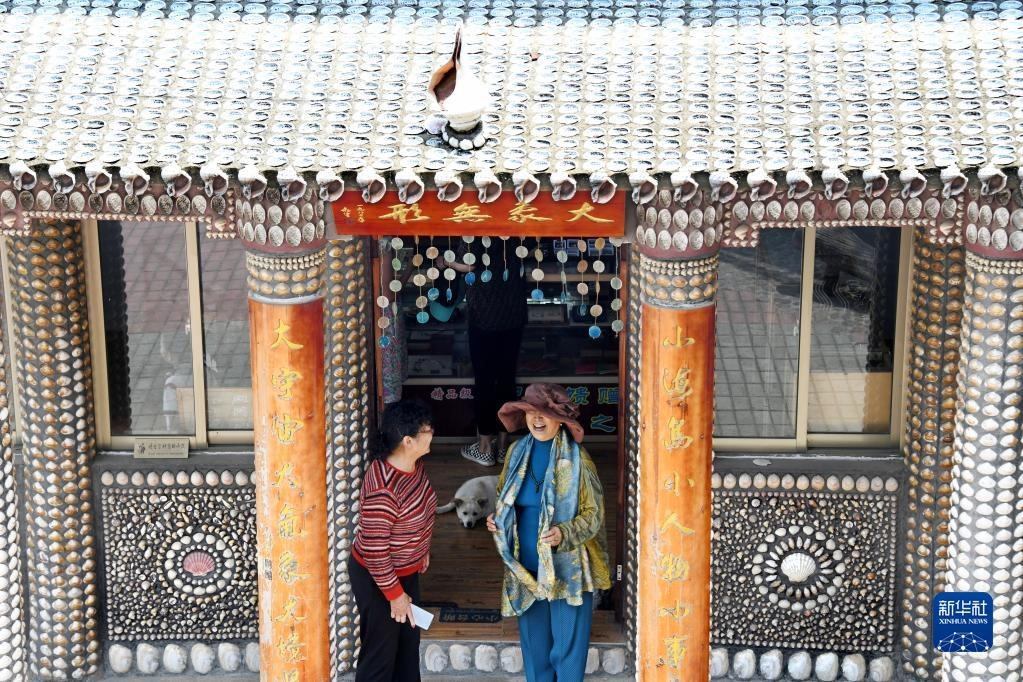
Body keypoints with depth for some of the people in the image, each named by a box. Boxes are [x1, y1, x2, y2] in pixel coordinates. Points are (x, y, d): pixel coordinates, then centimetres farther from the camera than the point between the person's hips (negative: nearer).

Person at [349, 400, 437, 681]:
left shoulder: (413, 464, -8)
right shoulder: (382, 488, -36)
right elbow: (374, 549, -30)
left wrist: (421, 550, 22)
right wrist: (394, 593, -21)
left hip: (406, 570, 9)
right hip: (376, 577, -9)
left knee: (408, 639, 24)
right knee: (380, 651, 8)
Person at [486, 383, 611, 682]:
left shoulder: (576, 458, -13)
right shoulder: (518, 451, 3)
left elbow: (594, 514, -10)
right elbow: (504, 499, 19)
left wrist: (564, 534, -26)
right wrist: (496, 519, -1)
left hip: (566, 569, -5)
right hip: (526, 567, 5)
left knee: (567, 646, 1)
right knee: (533, 643, 13)